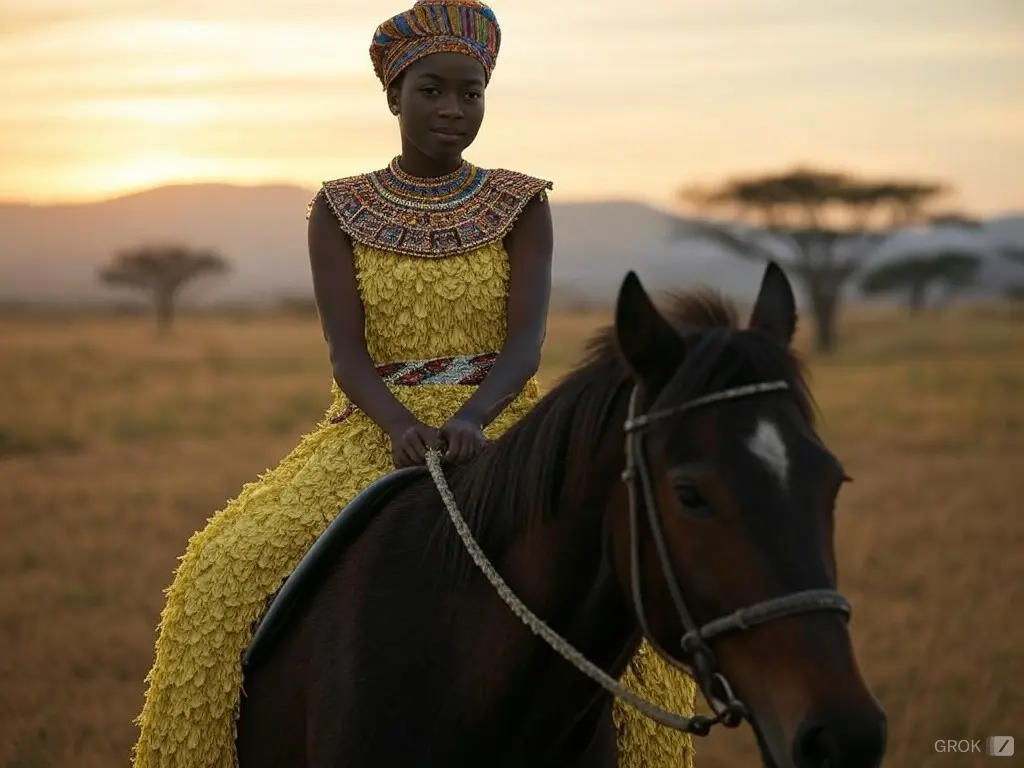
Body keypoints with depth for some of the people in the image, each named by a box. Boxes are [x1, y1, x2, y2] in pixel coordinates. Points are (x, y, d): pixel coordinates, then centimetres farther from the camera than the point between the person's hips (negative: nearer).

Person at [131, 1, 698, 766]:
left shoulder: (521, 206, 5)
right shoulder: (339, 212, 5)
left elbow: (526, 340, -8)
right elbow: (347, 353, -5)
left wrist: (471, 417, -29)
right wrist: (402, 425, -26)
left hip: (500, 426, 0)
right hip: (376, 430, 0)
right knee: (238, 567, -24)